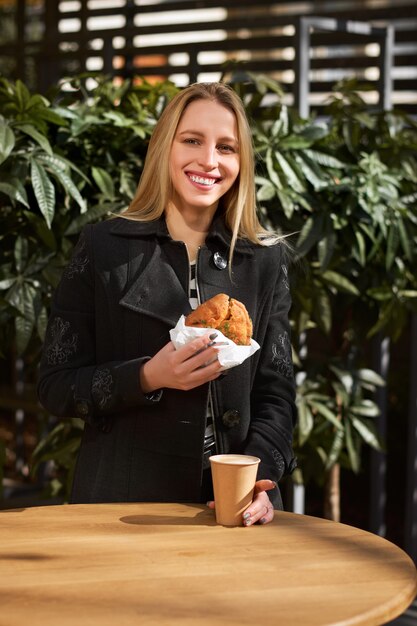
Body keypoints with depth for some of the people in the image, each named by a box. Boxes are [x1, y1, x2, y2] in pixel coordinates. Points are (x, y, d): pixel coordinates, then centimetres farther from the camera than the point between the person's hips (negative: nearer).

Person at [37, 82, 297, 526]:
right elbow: (56, 386, -4)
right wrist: (148, 378, -19)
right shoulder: (103, 249, -3)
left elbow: (275, 391, 2)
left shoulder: (265, 260, 3)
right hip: (121, 503, -2)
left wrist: (259, 478, -14)